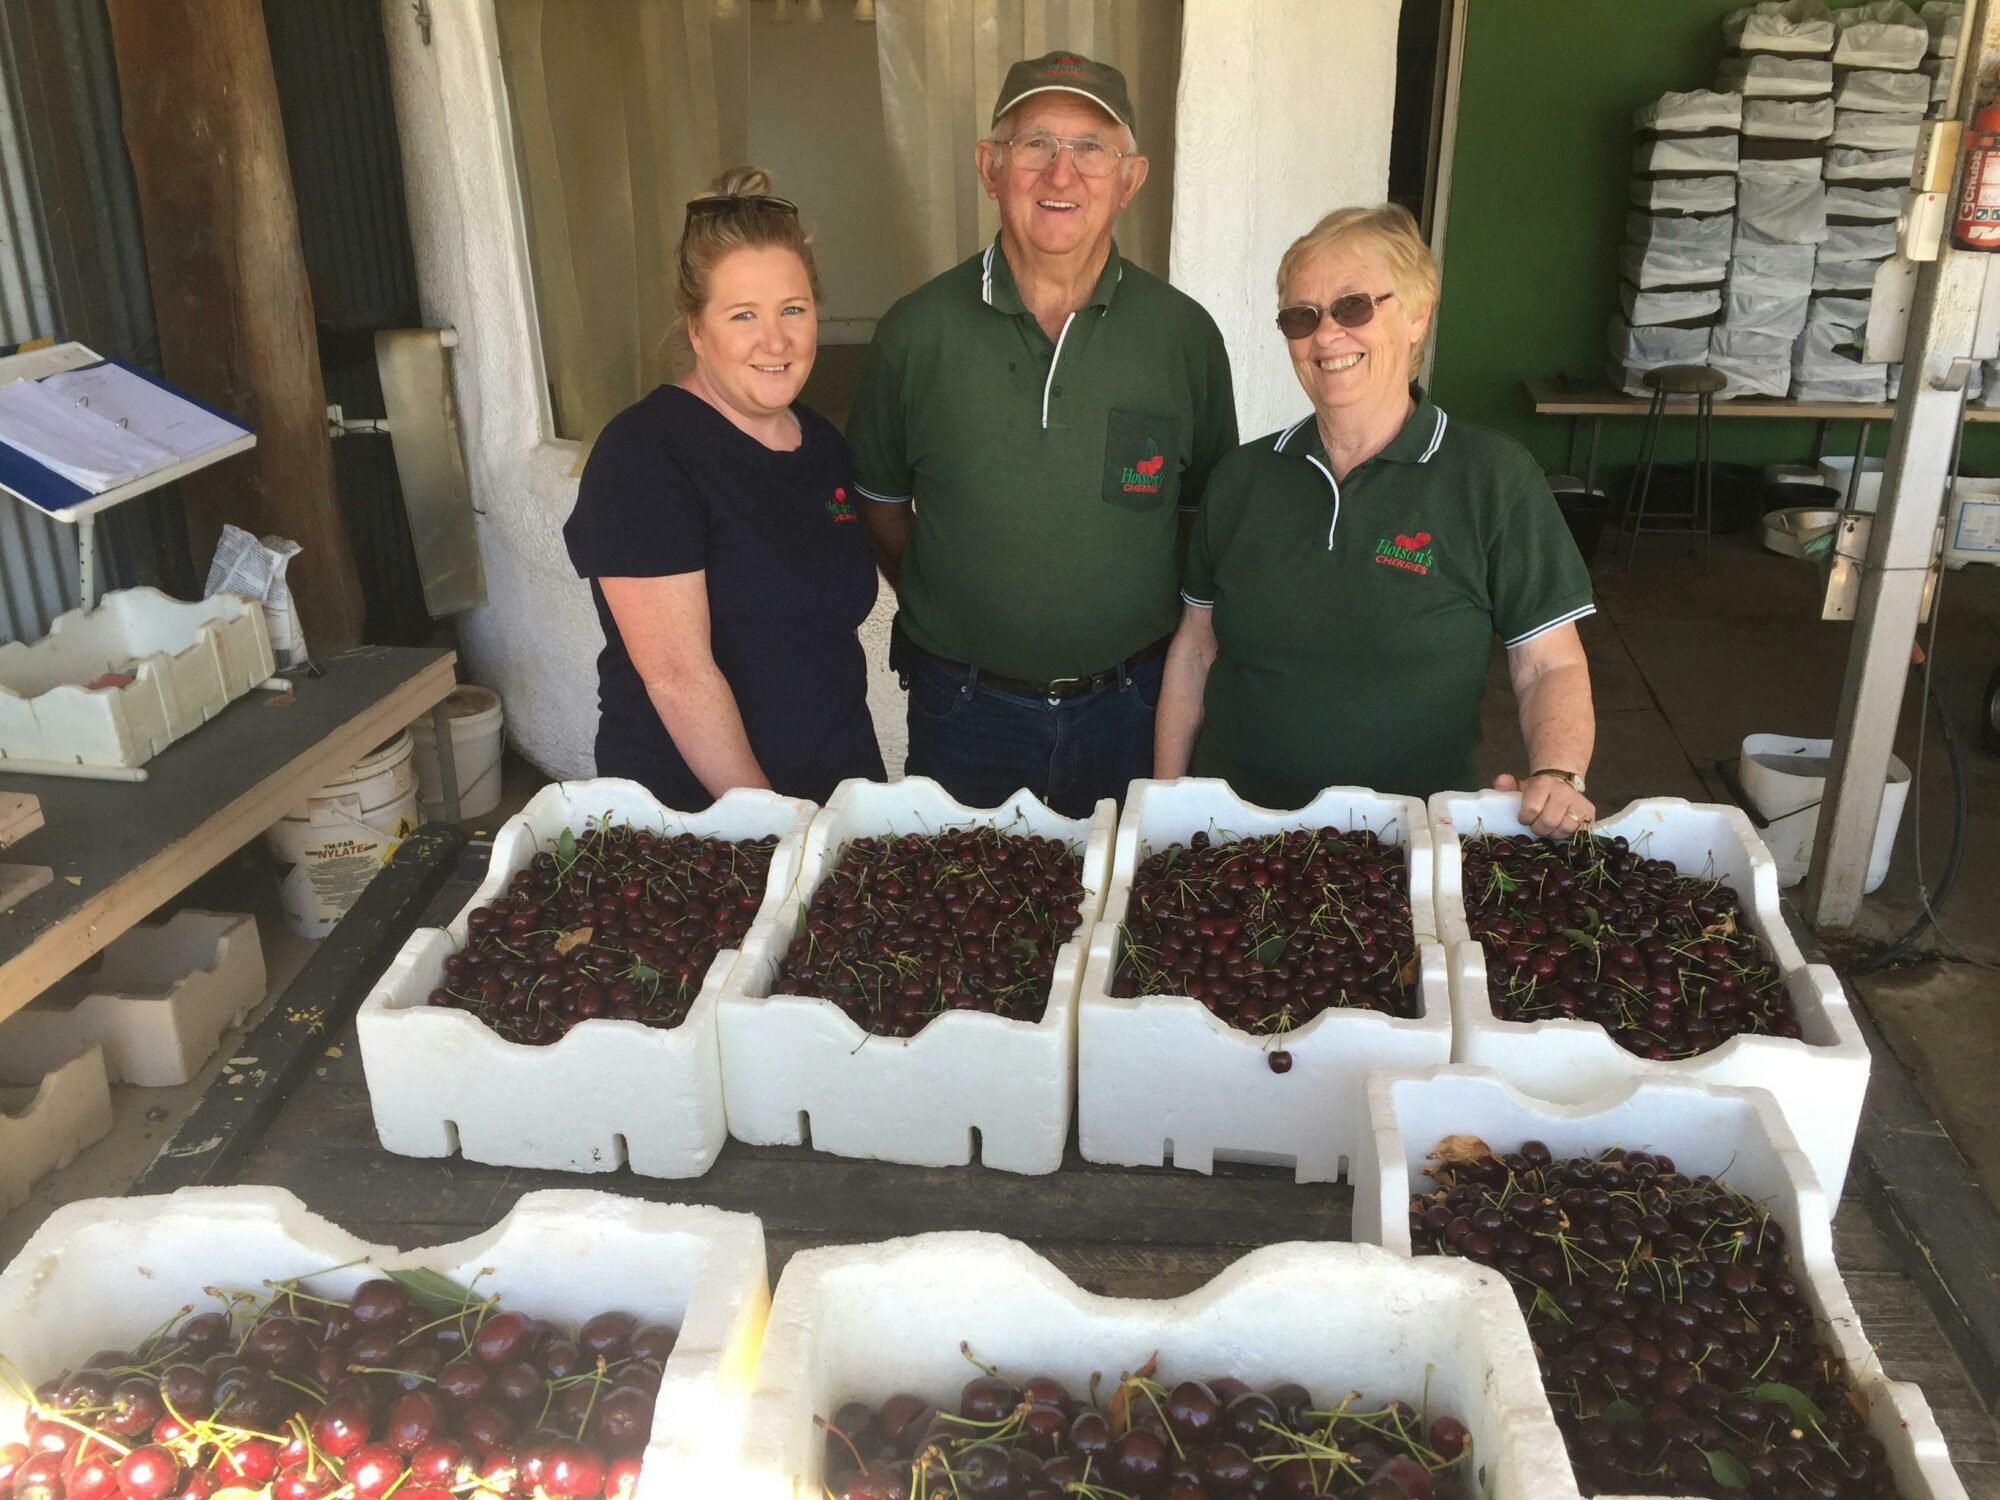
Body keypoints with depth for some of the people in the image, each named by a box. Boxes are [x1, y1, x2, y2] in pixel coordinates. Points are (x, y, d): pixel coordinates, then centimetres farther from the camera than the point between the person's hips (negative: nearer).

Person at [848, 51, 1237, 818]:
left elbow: (1210, 511, 7)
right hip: (962, 704, 0)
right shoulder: (918, 330, -6)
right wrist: (941, 608, 3)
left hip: (1131, 702, 1)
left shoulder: (1184, 333, -4)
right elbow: (880, 496, 7)